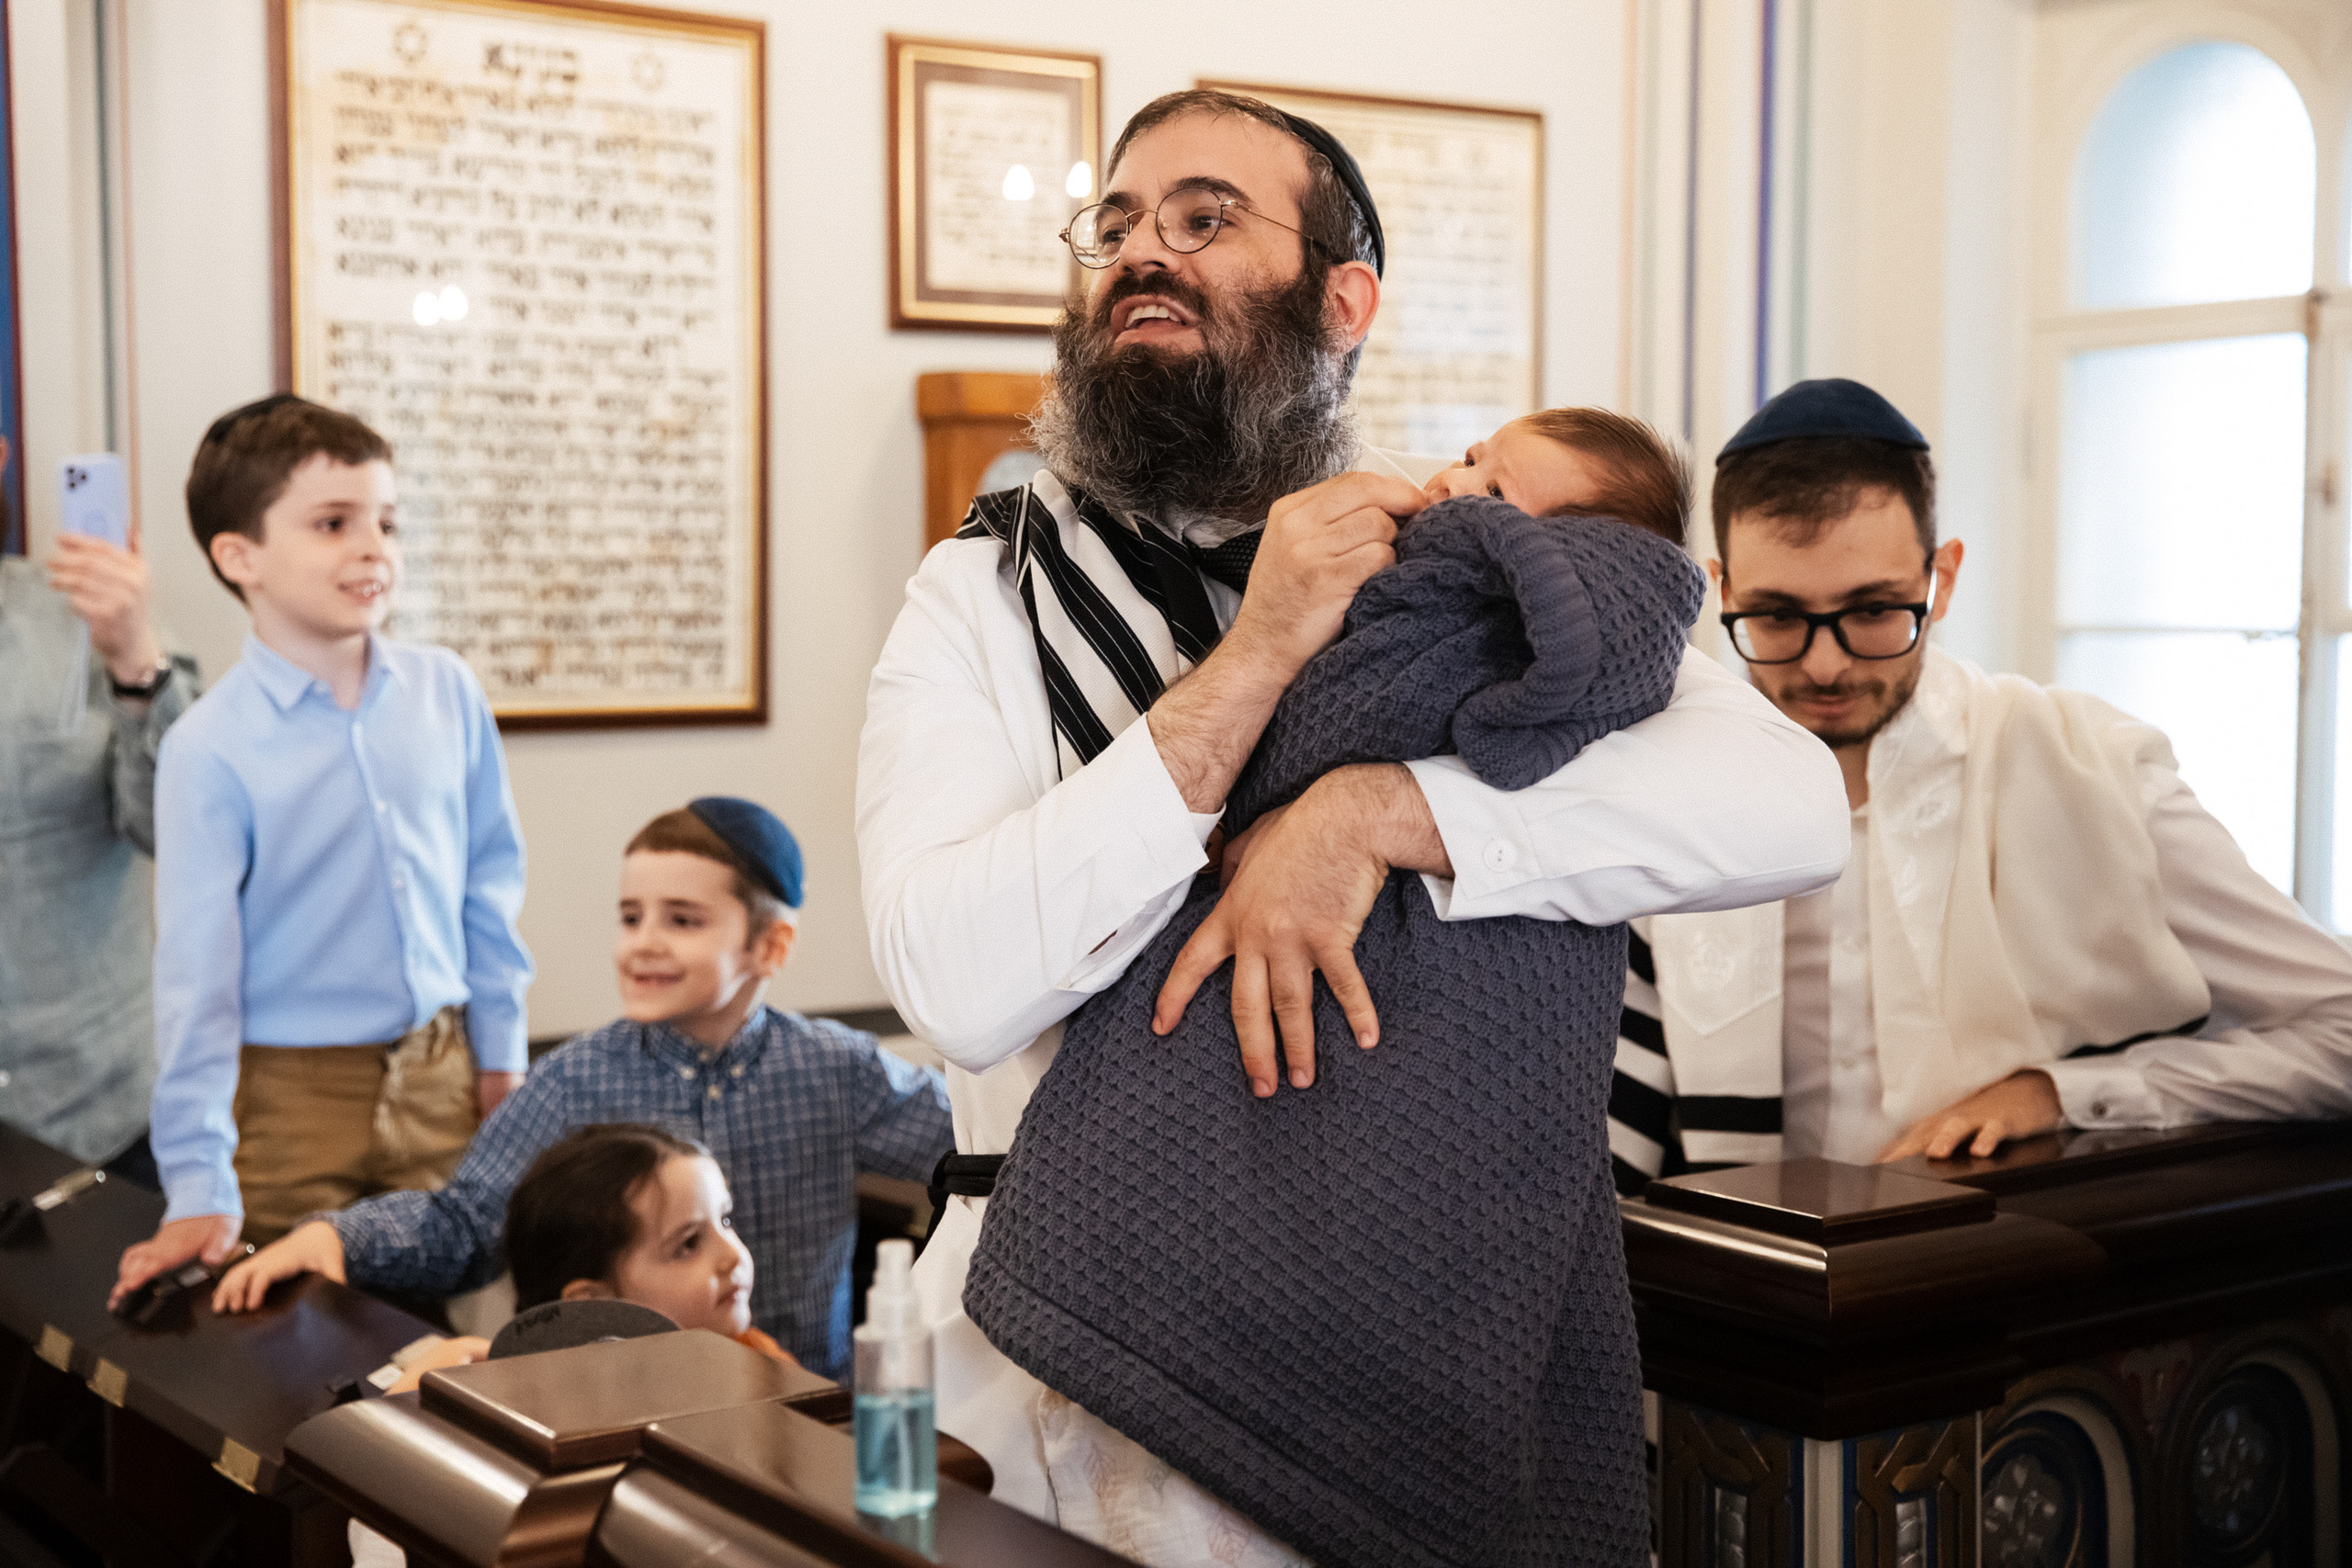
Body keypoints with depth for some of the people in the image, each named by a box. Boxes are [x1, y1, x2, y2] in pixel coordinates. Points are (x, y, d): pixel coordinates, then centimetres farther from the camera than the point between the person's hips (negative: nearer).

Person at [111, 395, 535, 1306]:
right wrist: (200, 1187, -16)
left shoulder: (446, 692, -2)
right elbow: (196, 974, -14)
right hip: (293, 1094, -3)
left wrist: (500, 1049, 11)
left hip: (441, 1074, 4)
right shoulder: (209, 750, -13)